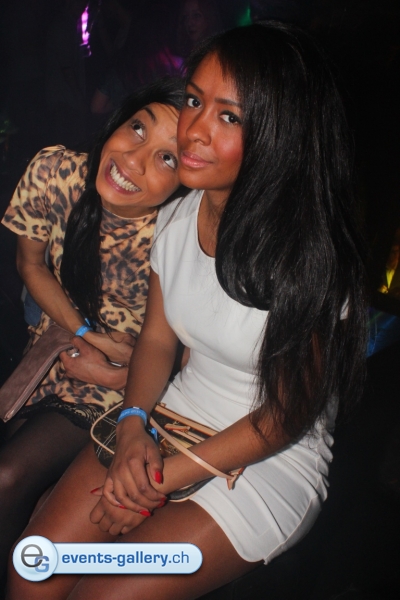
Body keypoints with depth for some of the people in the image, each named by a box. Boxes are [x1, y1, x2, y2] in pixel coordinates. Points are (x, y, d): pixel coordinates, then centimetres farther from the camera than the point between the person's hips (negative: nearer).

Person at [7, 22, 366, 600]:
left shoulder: (312, 254, -22)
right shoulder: (176, 219, -3)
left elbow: (289, 416, -15)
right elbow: (157, 338, 7)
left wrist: (165, 478, -14)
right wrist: (133, 427, -12)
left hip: (272, 461, -4)